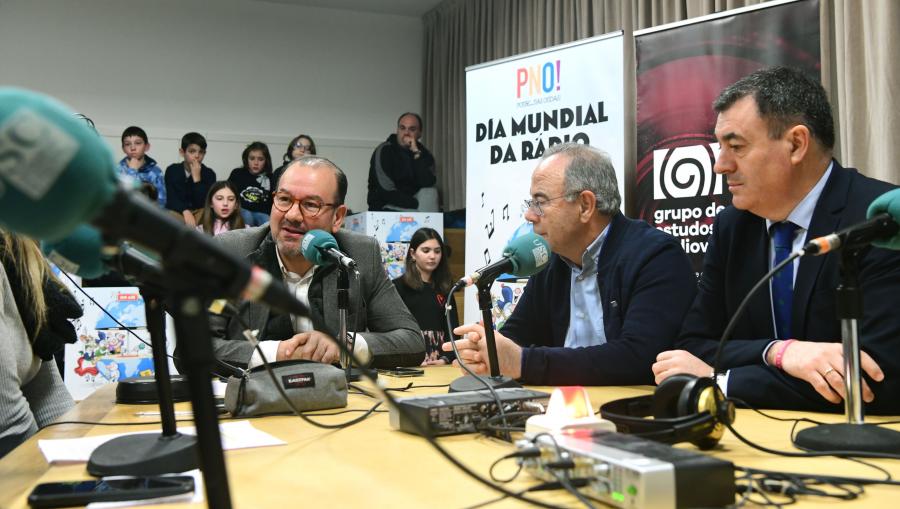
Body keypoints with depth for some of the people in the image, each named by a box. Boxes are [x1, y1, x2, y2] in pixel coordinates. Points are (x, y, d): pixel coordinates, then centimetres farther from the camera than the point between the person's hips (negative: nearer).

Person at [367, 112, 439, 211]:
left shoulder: (424, 154, 2)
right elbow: (388, 193, -18)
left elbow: (428, 184, -17)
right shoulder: (384, 151, -10)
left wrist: (416, 153, -21)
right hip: (386, 208, -4)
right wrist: (420, 205, -17)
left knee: (430, 192, -22)